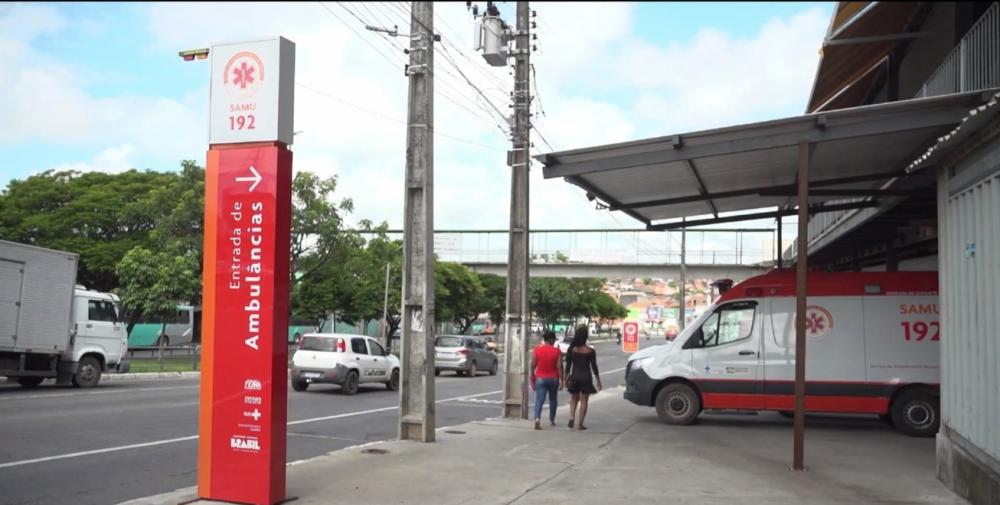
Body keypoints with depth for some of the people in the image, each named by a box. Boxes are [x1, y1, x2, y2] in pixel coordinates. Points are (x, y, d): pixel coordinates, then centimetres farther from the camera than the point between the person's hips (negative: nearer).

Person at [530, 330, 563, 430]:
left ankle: (537, 419, -25)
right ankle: (551, 420, 29)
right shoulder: (556, 351, -6)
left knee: (539, 400, -5)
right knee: (552, 400, 19)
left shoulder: (537, 350, -3)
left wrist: (532, 380, 8)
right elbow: (559, 367, -9)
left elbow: (533, 366, -2)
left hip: (540, 379, 0)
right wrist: (561, 380, -2)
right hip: (553, 379, 0)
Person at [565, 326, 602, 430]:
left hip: (574, 376, 2)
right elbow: (594, 367, -3)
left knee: (574, 398, 18)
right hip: (586, 377, -2)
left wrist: (566, 378, 6)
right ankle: (580, 424, 4)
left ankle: (572, 417, -5)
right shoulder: (590, 351, -7)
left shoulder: (571, 349, -3)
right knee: (584, 401, 6)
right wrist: (598, 380, 6)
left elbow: (568, 365, -2)